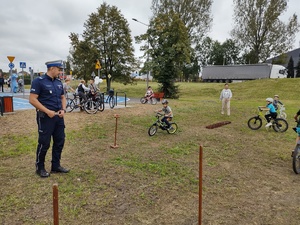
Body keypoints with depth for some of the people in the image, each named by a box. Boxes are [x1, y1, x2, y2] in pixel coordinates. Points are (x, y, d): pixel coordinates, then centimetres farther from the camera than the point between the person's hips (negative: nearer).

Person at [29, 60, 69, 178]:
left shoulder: (59, 82, 11)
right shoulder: (38, 81, -10)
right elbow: (32, 99, -15)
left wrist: (63, 109, 0)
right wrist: (48, 111, -19)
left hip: (58, 116, 7)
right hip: (45, 116, -7)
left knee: (60, 141, 11)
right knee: (44, 143, 2)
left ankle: (56, 165, 25)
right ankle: (40, 167, 20)